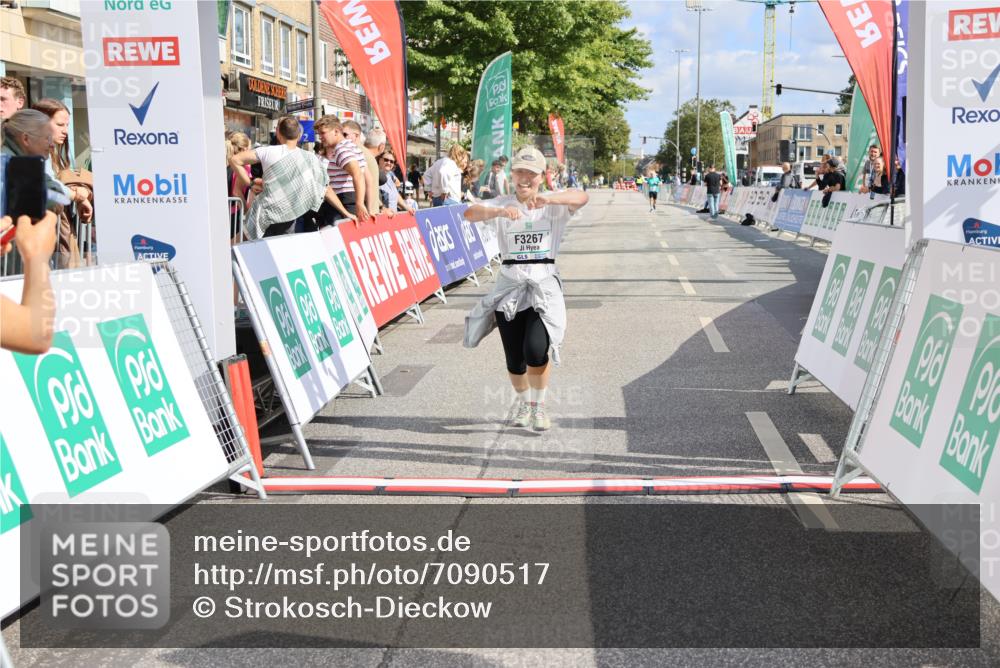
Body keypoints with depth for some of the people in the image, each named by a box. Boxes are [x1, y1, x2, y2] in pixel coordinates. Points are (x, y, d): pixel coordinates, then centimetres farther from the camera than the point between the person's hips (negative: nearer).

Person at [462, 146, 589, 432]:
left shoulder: (554, 204, 1)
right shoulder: (502, 204, 3)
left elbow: (581, 197, -19)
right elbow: (470, 213, -16)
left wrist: (549, 199, -38)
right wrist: (500, 211, -36)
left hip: (544, 282, -2)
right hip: (510, 282, 2)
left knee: (536, 350, -20)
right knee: (514, 357, 7)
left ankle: (539, 406, 6)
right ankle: (523, 402, 37)